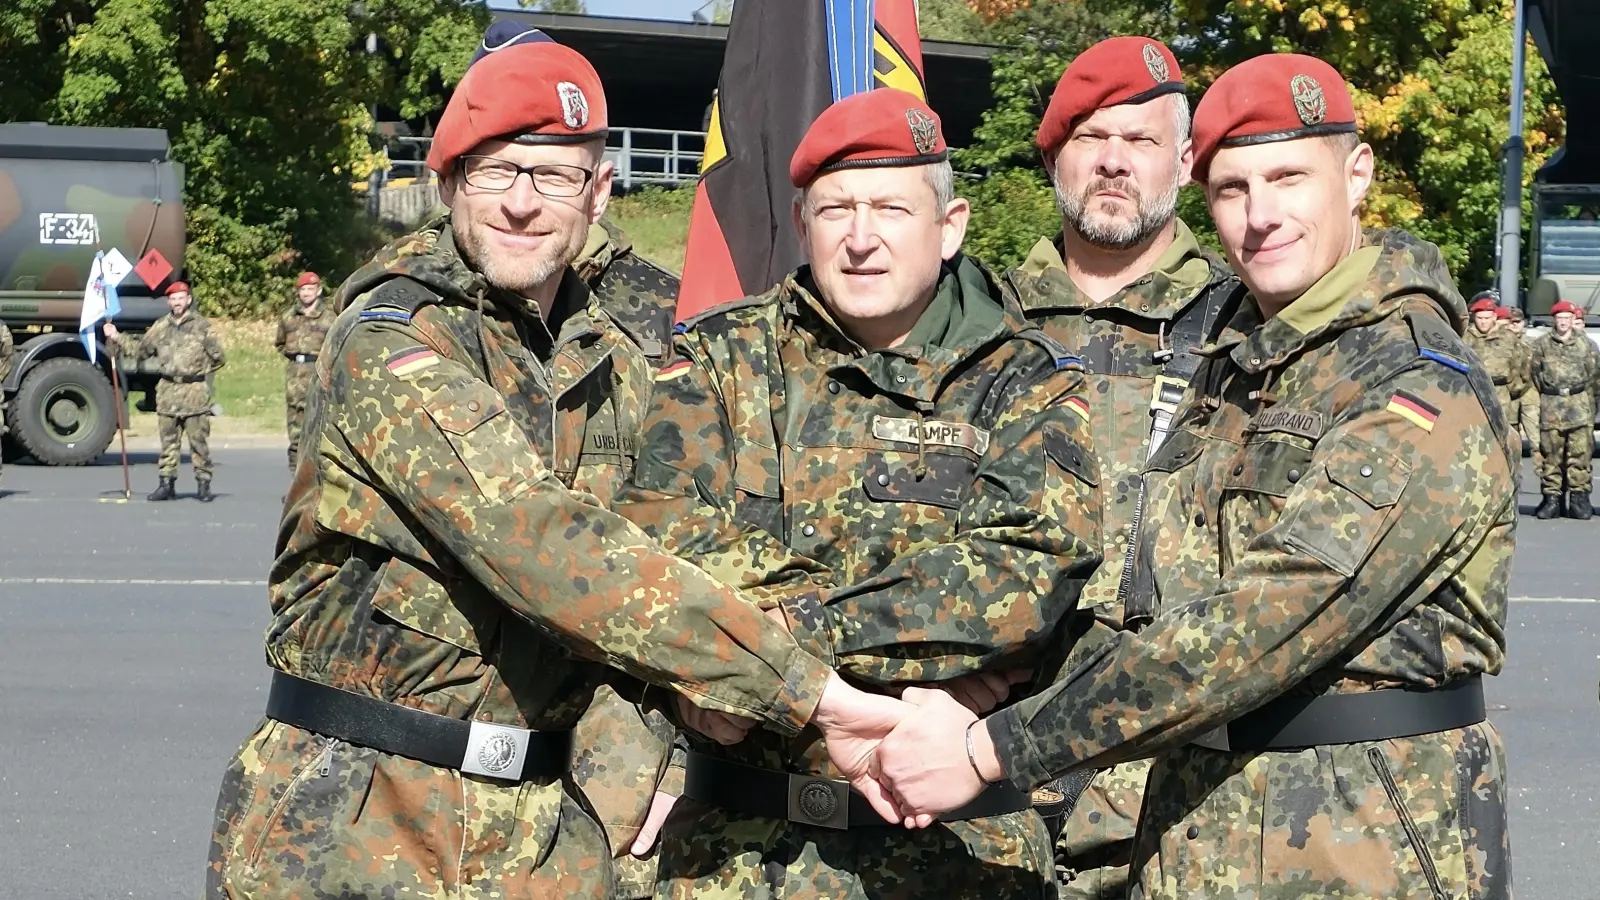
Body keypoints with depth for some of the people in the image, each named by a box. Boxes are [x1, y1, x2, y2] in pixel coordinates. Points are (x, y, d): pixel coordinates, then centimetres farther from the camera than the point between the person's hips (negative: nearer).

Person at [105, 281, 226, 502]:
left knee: (199, 441, -1)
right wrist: (116, 337, 17)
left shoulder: (202, 325, -1)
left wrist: (201, 372, 4)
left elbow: (218, 357, 2)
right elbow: (140, 351, 20)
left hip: (195, 392, -4)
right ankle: (166, 483, 12)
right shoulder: (160, 326, 11)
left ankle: (203, 484, 5)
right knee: (168, 441, 7)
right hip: (167, 392, 4)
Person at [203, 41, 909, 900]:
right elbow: (537, 538, -27)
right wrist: (809, 691, -31)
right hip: (347, 828, -5)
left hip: (543, 831, 5)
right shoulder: (388, 341, -15)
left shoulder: (614, 369, 7)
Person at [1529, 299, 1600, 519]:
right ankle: (1551, 498, 4)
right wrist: (1546, 397, 7)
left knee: (1581, 454, -5)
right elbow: (1534, 373, 11)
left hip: (1580, 404, 0)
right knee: (1551, 454, -1)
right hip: (1551, 406, 0)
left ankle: (1579, 497, -1)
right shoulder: (1542, 344, 8)